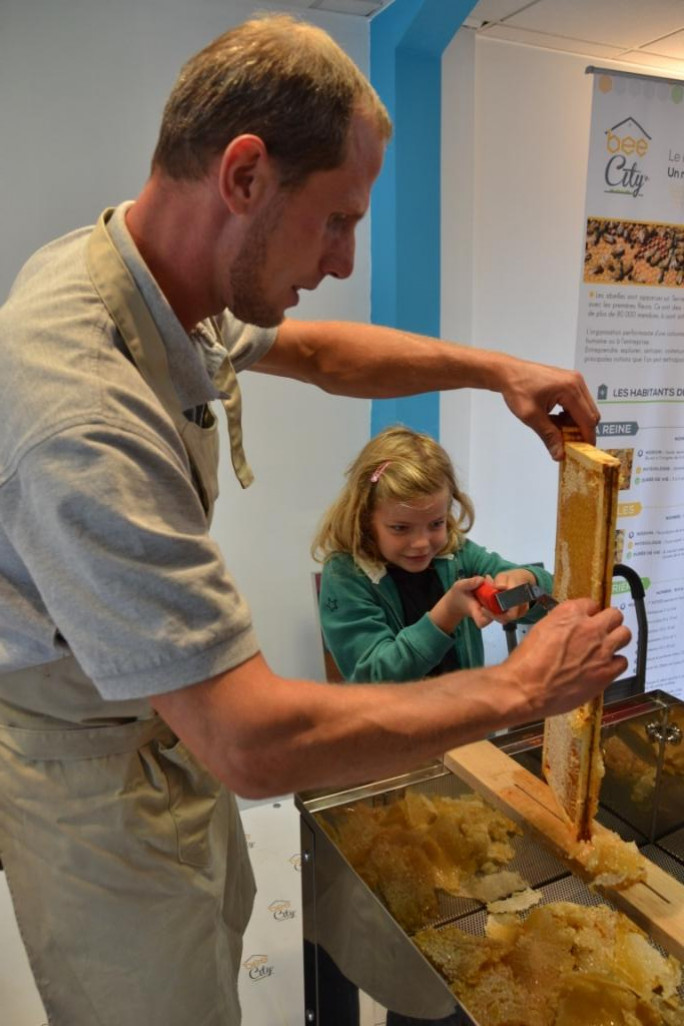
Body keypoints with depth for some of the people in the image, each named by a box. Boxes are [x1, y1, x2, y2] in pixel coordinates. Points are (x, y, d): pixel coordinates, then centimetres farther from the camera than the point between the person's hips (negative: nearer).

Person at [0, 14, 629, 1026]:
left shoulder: (165, 284, -8)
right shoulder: (84, 408, -38)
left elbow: (318, 350, 10)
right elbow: (251, 742, -37)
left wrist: (494, 368, -1)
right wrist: (515, 687, -26)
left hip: (171, 718, 8)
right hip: (98, 773, -8)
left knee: (216, 923, 28)